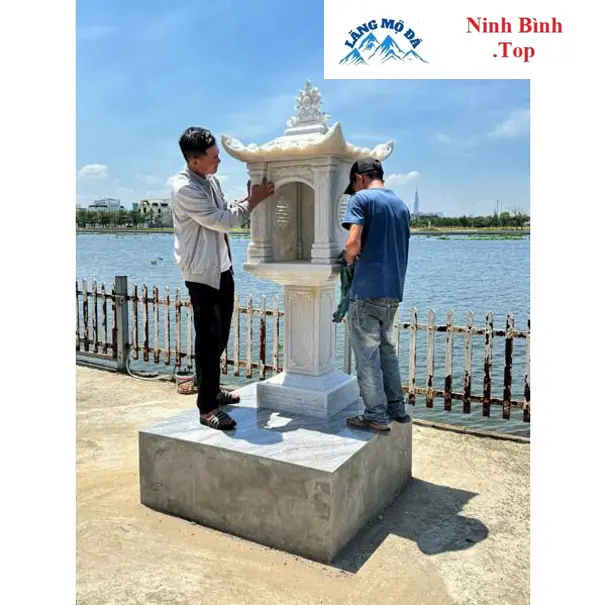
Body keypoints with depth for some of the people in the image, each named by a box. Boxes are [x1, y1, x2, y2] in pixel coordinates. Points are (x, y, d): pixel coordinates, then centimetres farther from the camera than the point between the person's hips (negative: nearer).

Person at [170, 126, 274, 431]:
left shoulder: (211, 180, 9)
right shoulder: (184, 189, -19)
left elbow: (226, 212, 19)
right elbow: (223, 221, -20)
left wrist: (249, 199, 5)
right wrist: (254, 201, -11)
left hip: (222, 268, 9)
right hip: (202, 273, -9)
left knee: (220, 336, 17)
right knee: (208, 340, -5)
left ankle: (212, 389, 33)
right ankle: (207, 408, 4)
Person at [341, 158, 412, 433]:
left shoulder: (361, 198, -6)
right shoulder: (401, 204, 16)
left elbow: (353, 242, -20)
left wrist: (350, 259, 0)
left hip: (367, 291, -7)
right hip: (393, 290, 7)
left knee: (367, 355, 2)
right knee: (387, 350, 19)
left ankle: (376, 416, 8)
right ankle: (397, 407, 25)